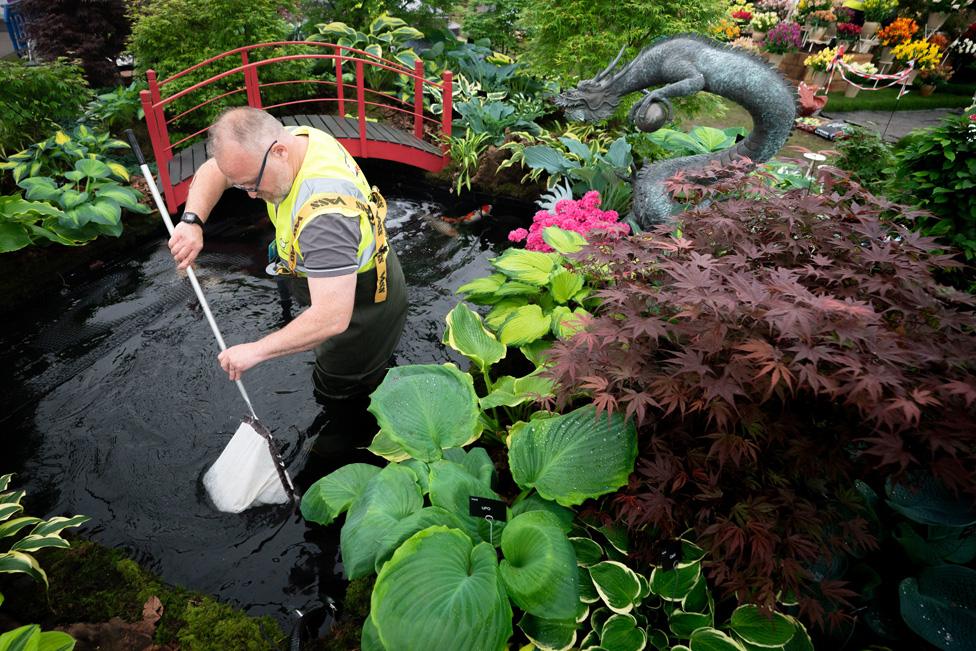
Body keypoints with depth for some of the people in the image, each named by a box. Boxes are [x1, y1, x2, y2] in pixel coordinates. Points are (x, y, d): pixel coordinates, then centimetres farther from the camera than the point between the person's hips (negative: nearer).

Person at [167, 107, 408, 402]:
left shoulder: (325, 212, -43)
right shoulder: (294, 138, -14)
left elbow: (332, 319, -44)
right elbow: (213, 171, 1)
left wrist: (256, 351, -33)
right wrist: (192, 221, -18)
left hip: (361, 309, -9)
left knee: (339, 393, 10)